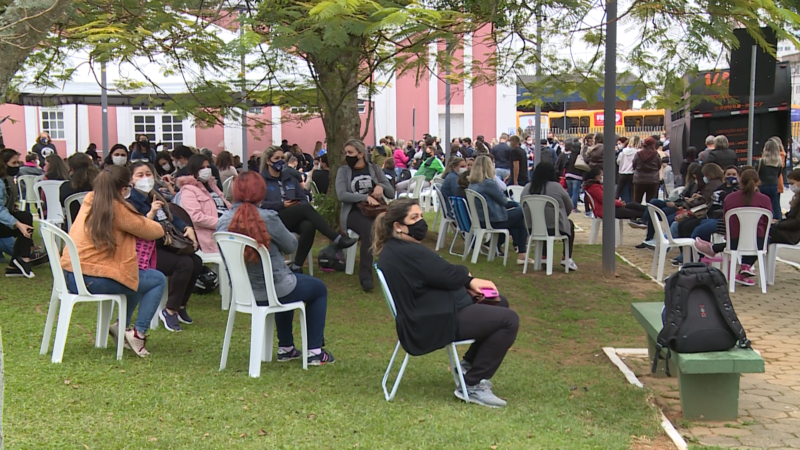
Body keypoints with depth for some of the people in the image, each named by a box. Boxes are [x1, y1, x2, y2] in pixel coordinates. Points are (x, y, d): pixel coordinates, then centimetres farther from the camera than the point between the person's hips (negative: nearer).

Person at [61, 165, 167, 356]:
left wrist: (144, 219, 13)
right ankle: (138, 333, -1)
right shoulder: (117, 209, -13)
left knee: (137, 275, 28)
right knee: (158, 280, 5)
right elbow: (156, 231, -6)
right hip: (92, 281, -9)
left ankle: (122, 326, 28)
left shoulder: (89, 200, 9)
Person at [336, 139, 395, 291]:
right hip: (354, 212, -3)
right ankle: (365, 276, -34)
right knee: (369, 229, -37)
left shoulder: (374, 169, 12)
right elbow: (342, 195, -11)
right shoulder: (343, 171, 6)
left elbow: (392, 193, 10)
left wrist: (381, 186, -12)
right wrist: (366, 197, -21)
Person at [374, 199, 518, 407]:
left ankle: (470, 363, 25)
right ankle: (472, 386, -7)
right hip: (433, 325, -12)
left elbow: (438, 275, 14)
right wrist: (468, 277, 2)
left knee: (499, 303, 20)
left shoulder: (395, 249, 10)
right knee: (509, 320, -14)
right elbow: (450, 276, -21)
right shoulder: (409, 253, -25)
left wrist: (469, 282, 1)